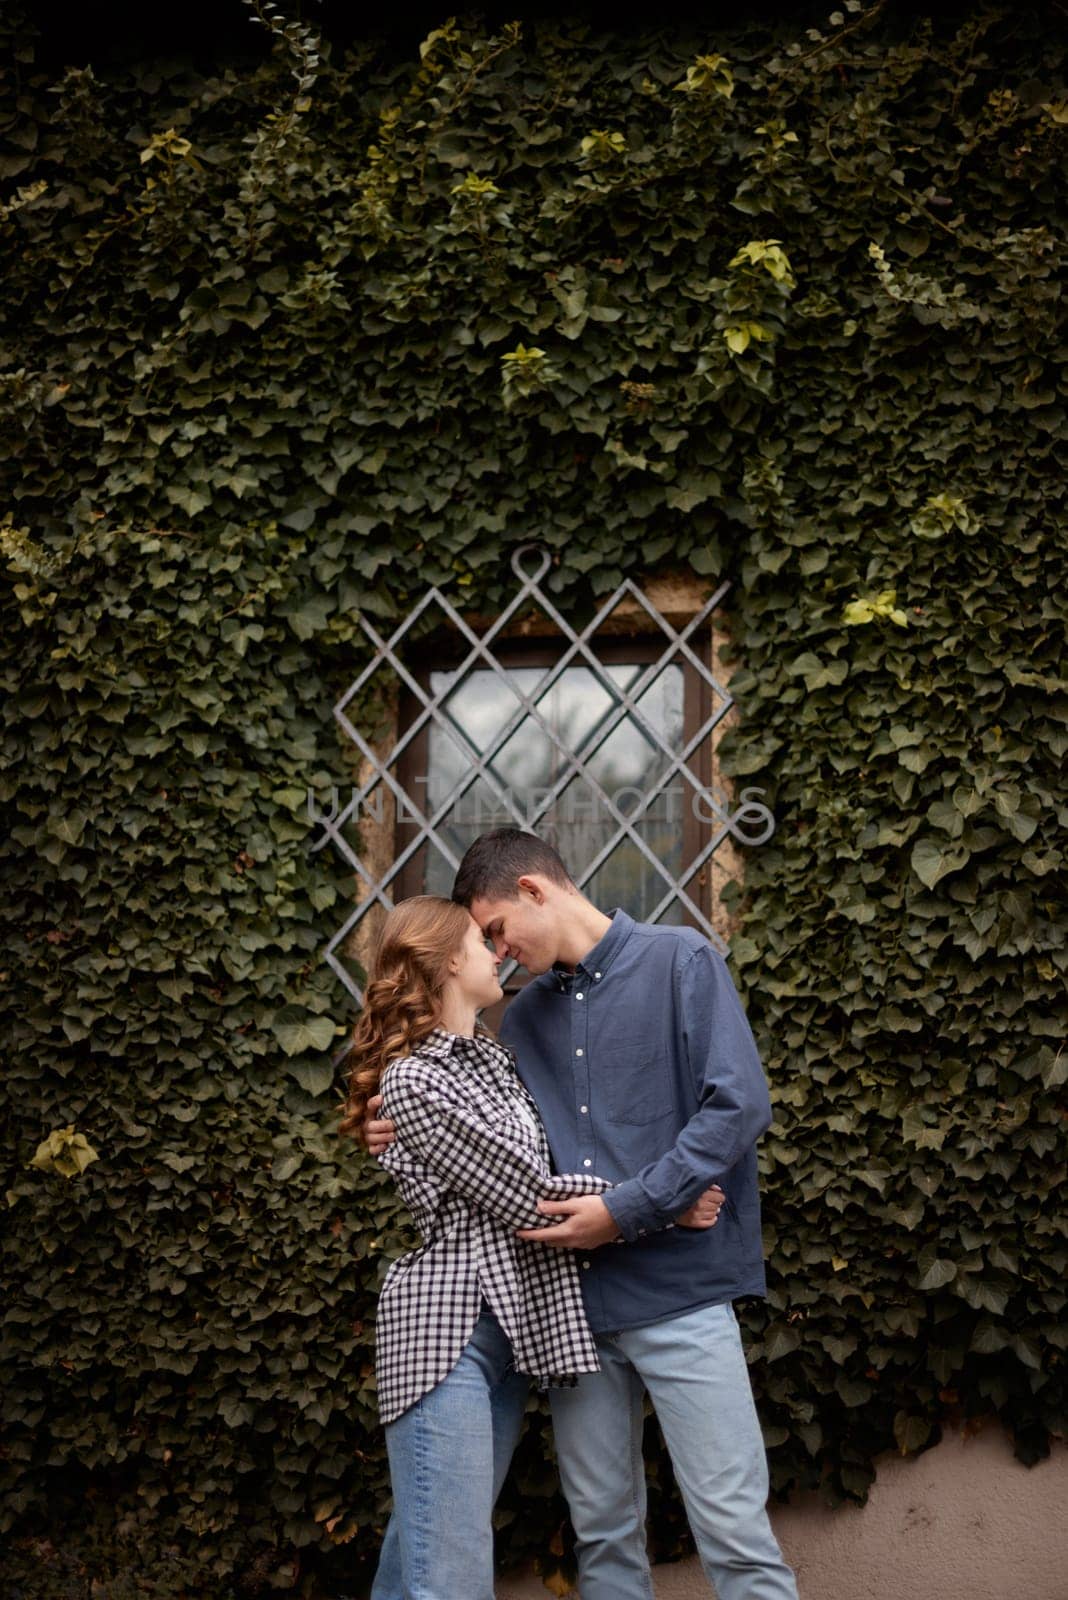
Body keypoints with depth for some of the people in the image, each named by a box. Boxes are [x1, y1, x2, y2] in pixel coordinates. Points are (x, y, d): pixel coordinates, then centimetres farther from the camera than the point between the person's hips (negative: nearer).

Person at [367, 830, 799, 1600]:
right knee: (602, 1528, 11)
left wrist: (626, 1210, -15)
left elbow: (739, 1106, -13)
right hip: (573, 1300, 6)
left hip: (679, 1293, -6)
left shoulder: (680, 962, -3)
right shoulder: (525, 1016, 15)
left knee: (733, 1529, -4)